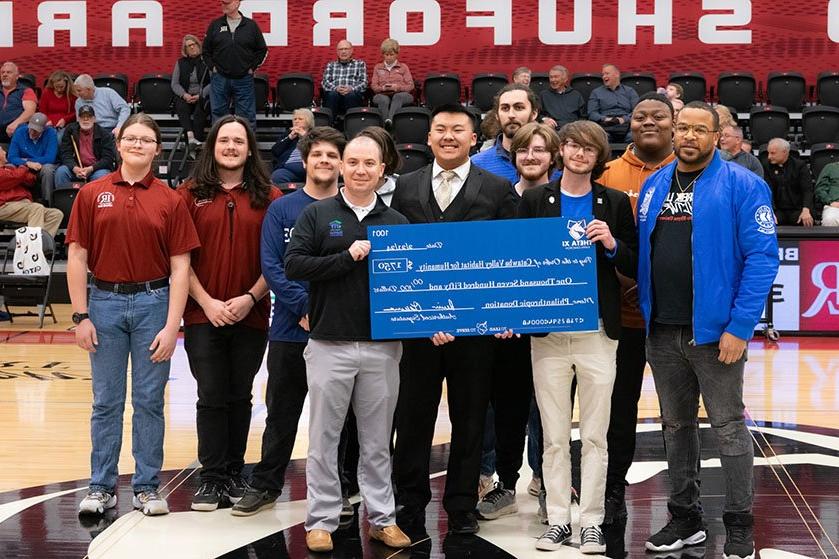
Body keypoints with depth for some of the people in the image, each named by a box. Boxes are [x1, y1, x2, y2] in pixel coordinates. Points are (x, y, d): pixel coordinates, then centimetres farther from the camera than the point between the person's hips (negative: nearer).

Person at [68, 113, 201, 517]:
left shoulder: (170, 201, 1)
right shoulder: (92, 195, 2)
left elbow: (180, 267, -2)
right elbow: (77, 257, 2)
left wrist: (171, 326, -8)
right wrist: (80, 316, -4)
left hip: (154, 303, 0)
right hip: (105, 302, 0)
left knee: (150, 401, 5)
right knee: (106, 401, 7)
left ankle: (147, 487, 16)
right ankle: (101, 487, 17)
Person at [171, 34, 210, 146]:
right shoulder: (180, 63, 17)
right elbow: (175, 84, 10)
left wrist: (200, 95, -15)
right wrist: (184, 94, -10)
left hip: (202, 96, -2)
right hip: (185, 96, 2)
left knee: (200, 109, -34)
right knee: (182, 107, -31)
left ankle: (198, 139, -42)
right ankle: (190, 136, -51)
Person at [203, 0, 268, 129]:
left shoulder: (251, 25, 1)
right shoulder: (215, 25, 4)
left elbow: (262, 50, 9)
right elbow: (206, 50, 13)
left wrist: (252, 67, 3)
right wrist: (212, 67, 3)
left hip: (244, 79, -1)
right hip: (220, 79, 1)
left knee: (247, 116, 2)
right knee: (218, 114, 6)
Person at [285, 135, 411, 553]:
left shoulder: (396, 222, 9)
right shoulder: (317, 214, 3)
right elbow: (293, 265, -7)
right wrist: (347, 257, -14)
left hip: (382, 346, 2)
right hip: (329, 345, -1)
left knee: (378, 440, 10)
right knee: (323, 439, 5)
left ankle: (382, 518, 19)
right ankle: (321, 520, 14)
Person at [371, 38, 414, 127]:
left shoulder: (403, 67, 20)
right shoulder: (378, 67, 24)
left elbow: (410, 86, 10)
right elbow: (373, 86, 15)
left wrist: (398, 87, -10)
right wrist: (382, 88, -8)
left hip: (400, 94, -1)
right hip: (383, 95, 1)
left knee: (398, 96, -41)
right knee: (383, 99, -39)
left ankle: (389, 119, -63)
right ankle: (386, 123, -56)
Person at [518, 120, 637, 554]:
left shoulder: (615, 203, 6)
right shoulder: (535, 200, 5)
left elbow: (634, 267, 5)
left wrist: (612, 244, -13)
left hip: (598, 329, 0)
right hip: (547, 330, 0)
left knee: (595, 435, 3)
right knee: (554, 435, 5)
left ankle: (591, 521, 11)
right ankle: (557, 519, 13)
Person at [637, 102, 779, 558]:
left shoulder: (742, 186, -8)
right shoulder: (654, 186, 10)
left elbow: (762, 258, -13)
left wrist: (739, 327, -18)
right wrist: (643, 314, 6)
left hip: (715, 329, -6)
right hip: (661, 331, 6)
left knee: (728, 427, 1)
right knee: (676, 425, 14)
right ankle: (684, 518, 26)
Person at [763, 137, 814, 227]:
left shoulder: (800, 165, 3)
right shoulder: (767, 167, 7)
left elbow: (807, 190, -7)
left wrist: (806, 210, -26)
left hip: (797, 209, 0)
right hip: (778, 210, 0)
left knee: (806, 222, -30)